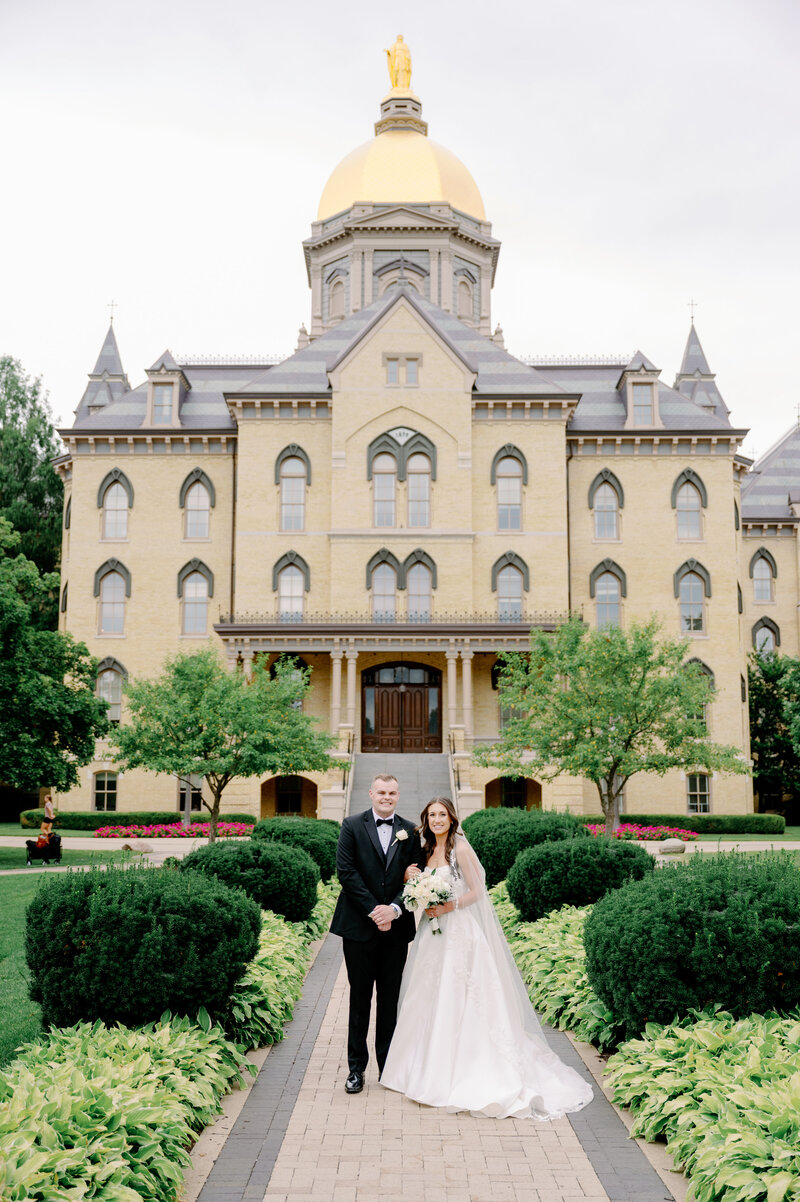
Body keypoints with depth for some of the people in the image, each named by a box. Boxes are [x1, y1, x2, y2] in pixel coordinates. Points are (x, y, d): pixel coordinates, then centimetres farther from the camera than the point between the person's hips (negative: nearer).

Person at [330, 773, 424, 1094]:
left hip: (396, 927, 2)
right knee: (360, 999, 6)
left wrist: (394, 908, -13)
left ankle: (388, 1065, 21)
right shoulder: (352, 826, 0)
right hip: (359, 925, -2)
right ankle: (356, 1068, 16)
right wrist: (374, 909, -13)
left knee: (391, 999, 10)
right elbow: (346, 871, -8)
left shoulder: (410, 831, 7)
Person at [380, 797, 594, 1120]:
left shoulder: (461, 849, -9)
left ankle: (457, 1074, 2)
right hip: (433, 933, 7)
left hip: (459, 932, -7)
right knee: (428, 999, 8)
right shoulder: (428, 851, 13)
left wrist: (448, 907, -19)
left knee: (456, 1002, -5)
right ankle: (428, 1069, 17)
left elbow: (476, 891, -9)